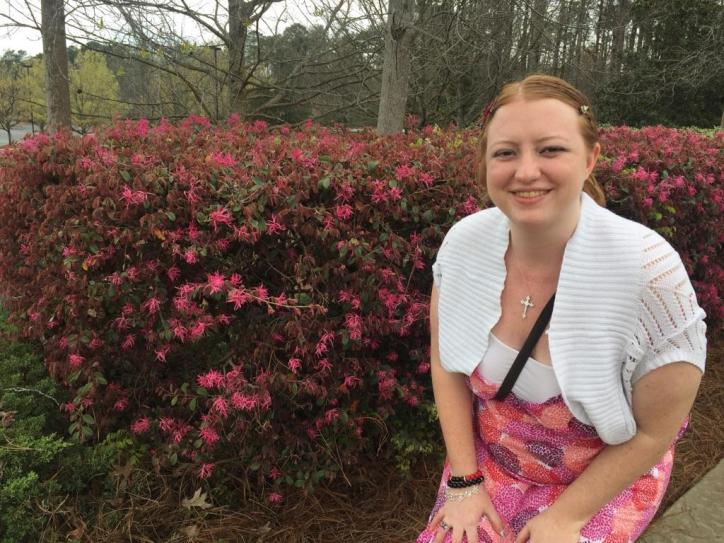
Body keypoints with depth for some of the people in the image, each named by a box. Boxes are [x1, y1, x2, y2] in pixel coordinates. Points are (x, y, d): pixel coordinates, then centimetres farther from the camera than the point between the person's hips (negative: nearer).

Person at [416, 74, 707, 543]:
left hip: (603, 479, -2)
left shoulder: (649, 272, -27)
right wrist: (463, 481, -6)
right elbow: (448, 365, -3)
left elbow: (655, 432, -15)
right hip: (488, 459, 3)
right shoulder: (464, 244, -18)